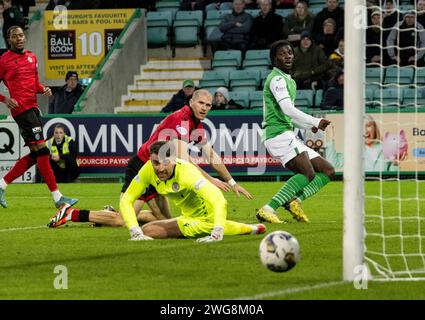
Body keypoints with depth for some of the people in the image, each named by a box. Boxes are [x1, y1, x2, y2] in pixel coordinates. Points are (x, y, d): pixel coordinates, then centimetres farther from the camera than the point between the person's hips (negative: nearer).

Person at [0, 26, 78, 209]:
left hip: (33, 108, 9)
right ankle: (57, 197, -14)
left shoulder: (31, 57, 17)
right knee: (41, 151, -13)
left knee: (34, 155, 10)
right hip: (21, 109, -9)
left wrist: (43, 89, 5)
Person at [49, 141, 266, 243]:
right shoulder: (148, 170, -17)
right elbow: (126, 200, -15)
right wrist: (134, 231, -30)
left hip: (204, 219, -6)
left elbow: (219, 200, -42)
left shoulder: (186, 173, -34)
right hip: (188, 215, 6)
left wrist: (217, 233, -54)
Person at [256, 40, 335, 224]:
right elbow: (287, 110, -20)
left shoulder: (289, 80, 24)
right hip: (278, 134, -10)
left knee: (328, 171, 6)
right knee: (308, 173, -28)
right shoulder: (276, 79, -8)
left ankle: (295, 201, -8)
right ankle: (268, 210, -31)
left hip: (289, 137, 10)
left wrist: (309, 126, 19)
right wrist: (316, 122, -21)